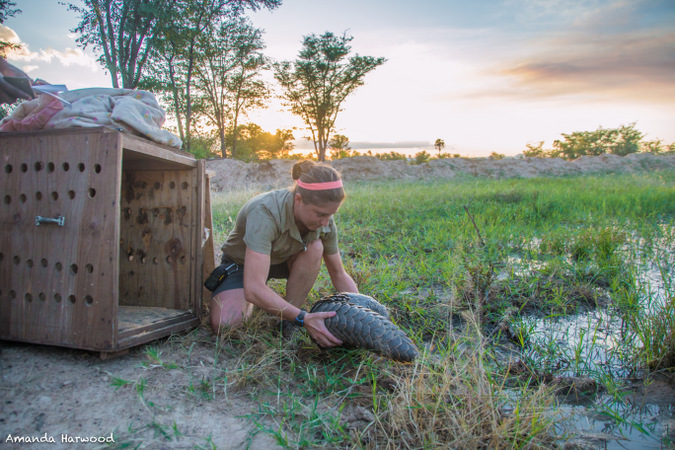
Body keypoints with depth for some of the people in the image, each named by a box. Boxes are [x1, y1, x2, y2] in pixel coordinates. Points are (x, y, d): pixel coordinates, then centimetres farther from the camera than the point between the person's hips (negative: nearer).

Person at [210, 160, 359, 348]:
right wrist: (304, 318, -44)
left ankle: (287, 322, -13)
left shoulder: (324, 220, -21)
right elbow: (253, 289, -44)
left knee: (315, 248, -28)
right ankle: (250, 305, 7)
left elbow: (339, 274, -7)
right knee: (224, 324, -29)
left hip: (283, 260, 4)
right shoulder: (265, 213, -39)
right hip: (241, 263, -4)